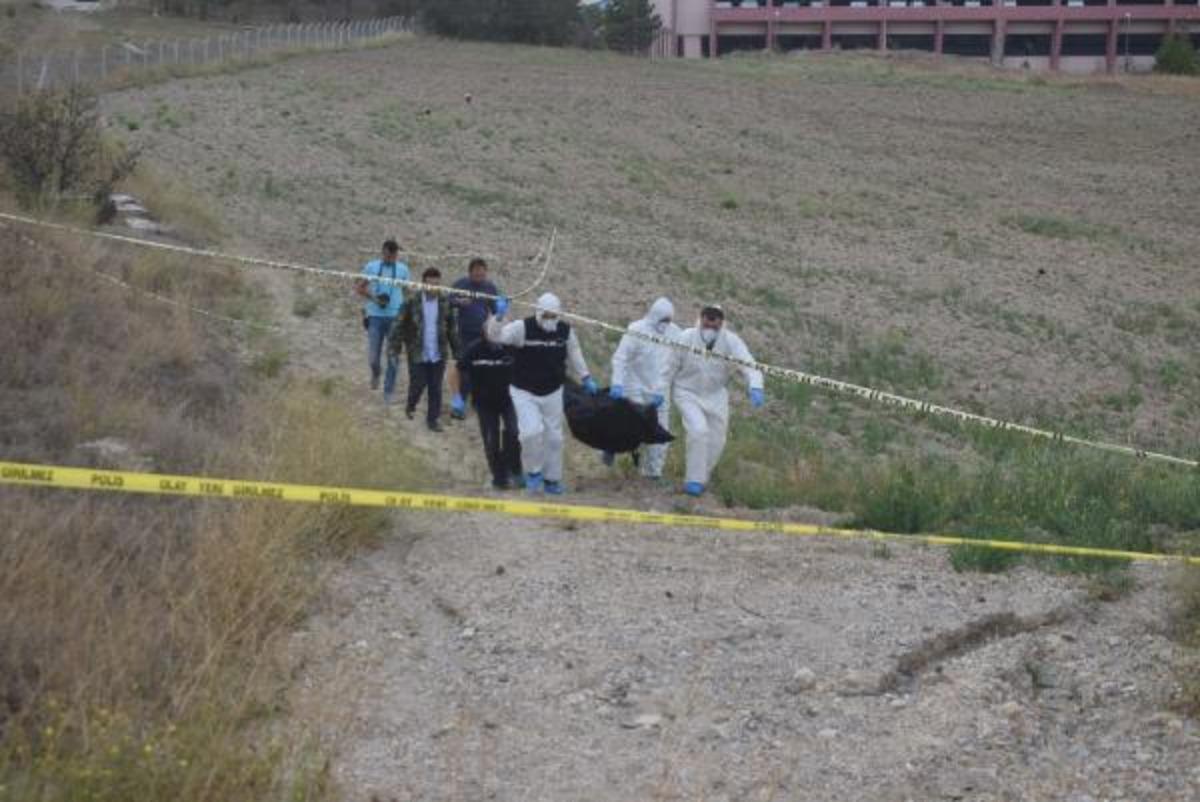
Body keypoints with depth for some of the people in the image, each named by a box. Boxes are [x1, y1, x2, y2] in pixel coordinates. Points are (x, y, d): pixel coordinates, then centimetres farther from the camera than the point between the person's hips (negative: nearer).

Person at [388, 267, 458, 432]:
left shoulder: (445, 303, 0)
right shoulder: (413, 302, -8)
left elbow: (452, 329, 7)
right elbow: (400, 326, -5)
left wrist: (457, 351, 7)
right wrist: (394, 348, -9)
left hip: (438, 355, 2)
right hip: (418, 354, -2)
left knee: (436, 388, 5)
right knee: (418, 385, 3)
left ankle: (433, 419, 17)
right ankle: (411, 406, 33)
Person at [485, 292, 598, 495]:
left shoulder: (566, 331, -6)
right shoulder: (523, 328, -19)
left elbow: (574, 355, 10)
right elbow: (496, 336, -30)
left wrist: (586, 378, 9)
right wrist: (499, 317, -47)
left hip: (552, 393, 4)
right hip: (524, 392, -4)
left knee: (554, 437, 11)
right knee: (532, 431, -21)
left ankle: (552, 479, 29)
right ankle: (533, 471, 4)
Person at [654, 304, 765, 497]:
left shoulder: (731, 342, -19)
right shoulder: (686, 339, -19)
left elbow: (748, 365, -30)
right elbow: (669, 367, -8)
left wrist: (755, 387, -49)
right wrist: (659, 393, -6)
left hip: (715, 396, 3)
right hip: (687, 394, -3)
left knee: (716, 441, 7)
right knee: (698, 430, -24)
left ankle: (701, 478, 33)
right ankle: (694, 480, -12)